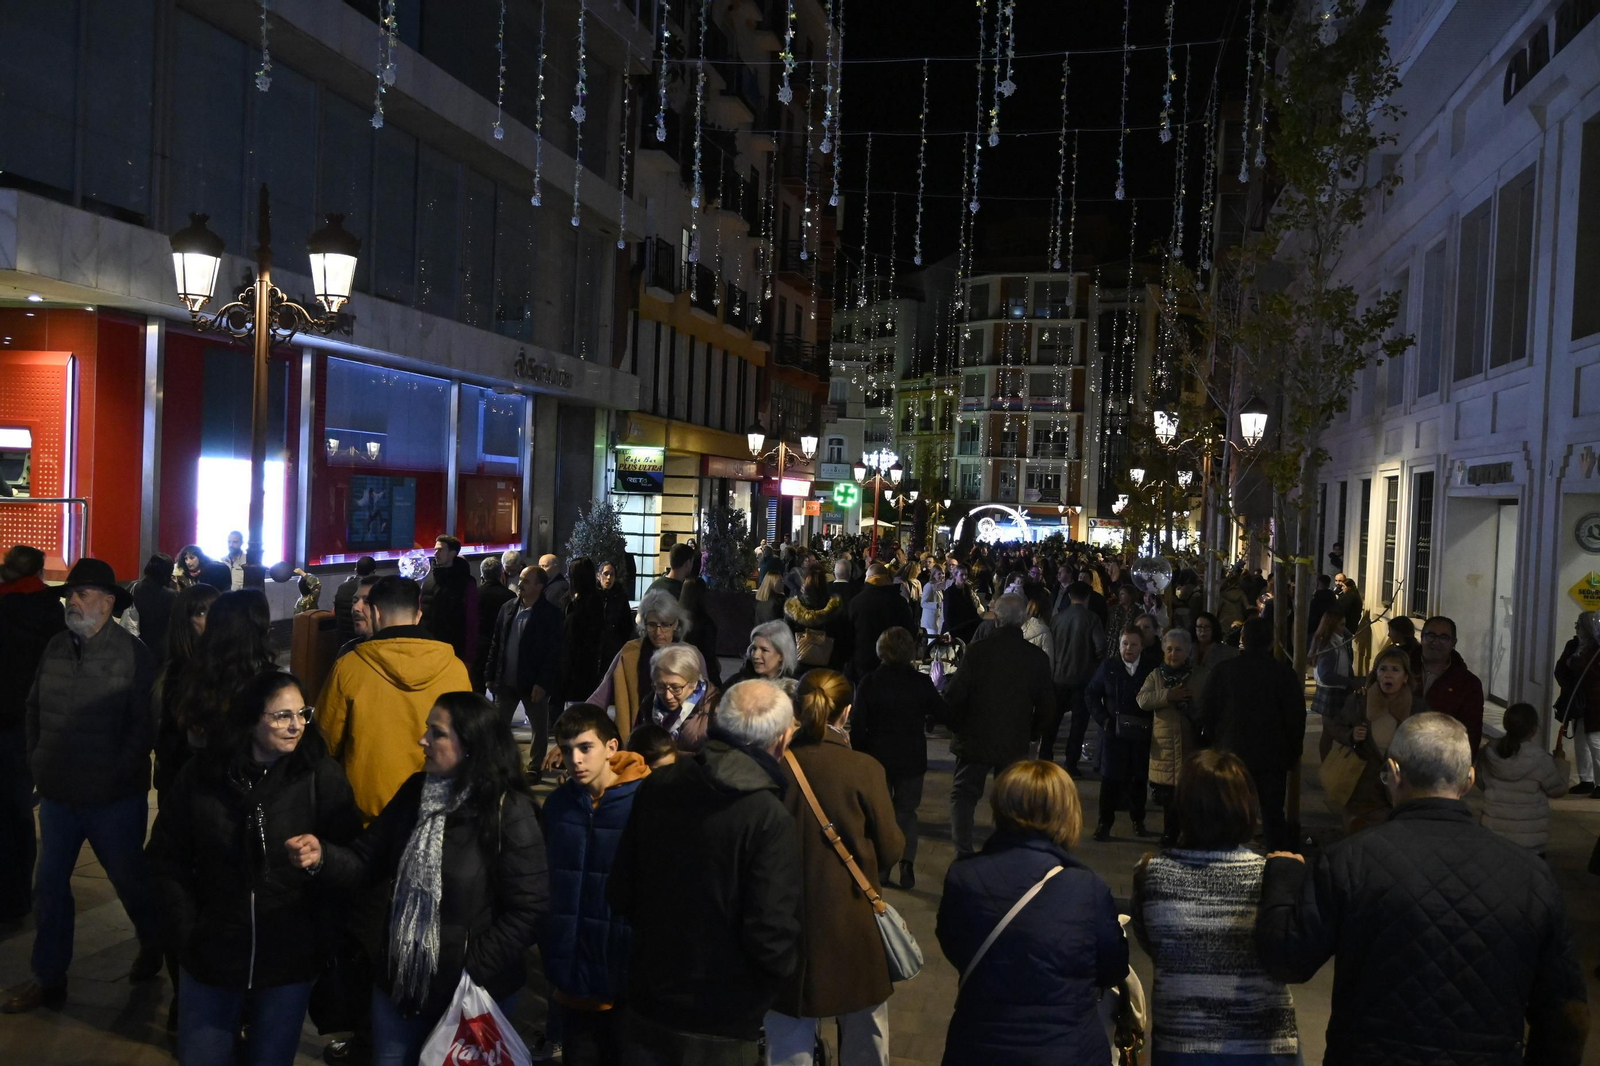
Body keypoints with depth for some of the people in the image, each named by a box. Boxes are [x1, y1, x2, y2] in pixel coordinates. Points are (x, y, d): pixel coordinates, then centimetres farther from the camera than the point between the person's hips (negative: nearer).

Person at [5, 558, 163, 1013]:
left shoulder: (132, 653, -15)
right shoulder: (56, 647, 2)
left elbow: (144, 724, -15)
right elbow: (34, 708, 14)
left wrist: (117, 774, -15)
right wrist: (37, 761, 8)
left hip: (114, 799, -5)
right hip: (58, 792, 5)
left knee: (130, 878, 12)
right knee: (49, 885, 12)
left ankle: (154, 946, 37)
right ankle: (48, 979, 27)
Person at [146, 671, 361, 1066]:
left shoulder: (322, 776, -11)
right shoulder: (201, 774, -5)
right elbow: (166, 859, 2)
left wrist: (326, 937, -11)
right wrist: (184, 935, -3)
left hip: (290, 959, -1)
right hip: (210, 955, 2)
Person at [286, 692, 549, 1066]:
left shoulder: (510, 813, -20)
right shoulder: (415, 791, 0)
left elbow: (528, 908, -19)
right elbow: (368, 862, 2)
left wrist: (473, 972, -18)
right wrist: (322, 856, -18)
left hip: (471, 992, -5)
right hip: (400, 981, 5)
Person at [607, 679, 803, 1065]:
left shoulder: (657, 785, -6)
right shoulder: (769, 819, -24)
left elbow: (619, 892, 3)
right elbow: (773, 940, -24)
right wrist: (790, 959, -2)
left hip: (646, 1003, 5)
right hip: (718, 1027, -5)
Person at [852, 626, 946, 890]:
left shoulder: (868, 683, -10)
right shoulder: (922, 682, -9)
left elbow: (858, 724, -9)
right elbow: (943, 714, -2)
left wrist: (858, 753, 3)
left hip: (877, 757, 0)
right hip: (911, 759, 0)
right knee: (906, 811, 12)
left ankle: (881, 865, 15)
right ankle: (907, 863, -3)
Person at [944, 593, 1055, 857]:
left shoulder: (978, 649, -14)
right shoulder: (1038, 657, -5)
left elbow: (955, 694, -13)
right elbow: (1046, 704, 1)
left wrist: (956, 725, 3)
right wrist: (1032, 733, 15)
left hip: (975, 739, -2)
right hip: (1015, 743, 3)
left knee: (963, 796, 9)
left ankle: (963, 853, 0)